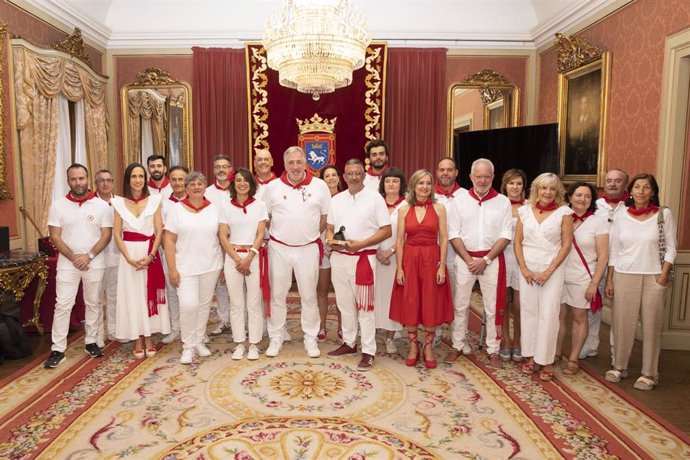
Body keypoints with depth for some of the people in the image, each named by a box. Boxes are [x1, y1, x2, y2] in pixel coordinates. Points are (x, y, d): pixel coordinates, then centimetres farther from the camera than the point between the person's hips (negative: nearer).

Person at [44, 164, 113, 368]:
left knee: (93, 304, 10)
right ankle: (58, 349, 6)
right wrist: (73, 258, -12)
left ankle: (91, 342, 23)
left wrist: (88, 256, -14)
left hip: (94, 263, 0)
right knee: (62, 305, 0)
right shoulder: (58, 205, 0)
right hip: (67, 263, 0)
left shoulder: (102, 206, -1)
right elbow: (55, 236, -3)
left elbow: (106, 235, -4)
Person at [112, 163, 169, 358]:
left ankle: (149, 339, 14)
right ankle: (137, 341, 14)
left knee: (150, 295, 3)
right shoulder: (119, 203, 4)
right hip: (128, 254, 1)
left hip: (150, 254, 0)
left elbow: (159, 231, -2)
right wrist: (129, 258, -12)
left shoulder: (154, 200, 2)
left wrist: (150, 256, -13)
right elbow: (117, 234, 0)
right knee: (132, 295, 4)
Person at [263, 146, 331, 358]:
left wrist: (310, 234, 2)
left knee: (309, 295, 7)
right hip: (279, 248, 1)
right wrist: (279, 233, 3)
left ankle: (310, 339, 21)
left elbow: (326, 217, 5)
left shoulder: (320, 186, -1)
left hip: (308, 249, -1)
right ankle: (276, 338, 23)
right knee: (277, 294, 8)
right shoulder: (272, 187, 1)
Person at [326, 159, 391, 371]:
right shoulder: (336, 199, 10)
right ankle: (349, 343, 29)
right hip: (339, 257, 5)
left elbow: (386, 230, -7)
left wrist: (360, 244, -17)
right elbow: (329, 227, 17)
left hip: (363, 257, -5)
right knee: (344, 303, 14)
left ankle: (368, 352, 8)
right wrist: (331, 240, -6)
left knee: (364, 306, -1)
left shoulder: (375, 198, -4)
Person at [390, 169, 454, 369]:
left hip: (432, 259, -1)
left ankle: (428, 348, 20)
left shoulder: (438, 208, 2)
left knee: (431, 304, 4)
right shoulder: (404, 210, 4)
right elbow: (400, 241, 3)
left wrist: (442, 265, -7)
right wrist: (399, 267, -3)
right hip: (409, 260, 1)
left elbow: (444, 239, 0)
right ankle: (413, 347, 22)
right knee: (410, 304, 6)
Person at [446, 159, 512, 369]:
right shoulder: (459, 201, 3)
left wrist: (486, 259, -11)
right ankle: (457, 346, 20)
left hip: (492, 260, 0)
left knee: (493, 307, 5)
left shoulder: (503, 202, 2)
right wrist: (469, 259, -9)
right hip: (465, 258, 1)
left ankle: (493, 351, 17)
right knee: (461, 305, 7)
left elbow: (505, 235, -2)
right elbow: (453, 233, 0)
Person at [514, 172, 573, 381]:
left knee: (548, 314, -3)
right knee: (528, 311, 6)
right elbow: (517, 242, 6)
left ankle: (546, 360, 8)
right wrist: (523, 268, -4)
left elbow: (566, 245, -4)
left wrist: (549, 271, -10)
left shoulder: (564, 212, -2)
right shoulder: (525, 211, 6)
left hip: (552, 269, -2)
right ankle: (531, 356, 18)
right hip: (527, 268, 3)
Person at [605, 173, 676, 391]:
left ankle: (649, 373, 15)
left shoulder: (664, 214, 1)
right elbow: (614, 251, 7)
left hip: (653, 278, -1)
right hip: (624, 277, 2)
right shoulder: (621, 216, 5)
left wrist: (663, 276, -8)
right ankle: (619, 366, 21)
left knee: (651, 325, 4)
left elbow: (670, 248, 2)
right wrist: (609, 280, 4)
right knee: (622, 323, 6)